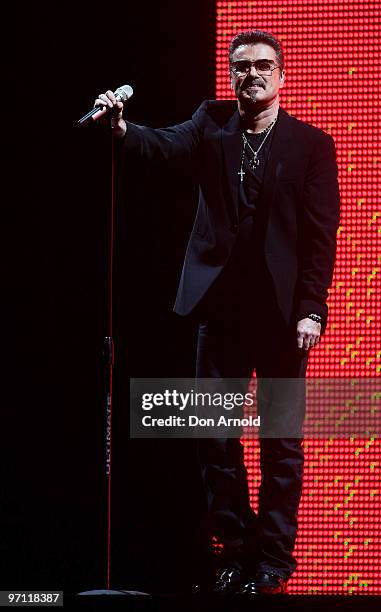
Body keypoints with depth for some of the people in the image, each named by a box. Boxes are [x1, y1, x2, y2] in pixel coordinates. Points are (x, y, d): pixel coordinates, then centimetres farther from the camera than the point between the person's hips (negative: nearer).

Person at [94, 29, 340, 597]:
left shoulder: (311, 144, -2)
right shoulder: (212, 123, 5)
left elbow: (321, 234, -4)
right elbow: (167, 144, -15)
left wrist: (311, 309, -12)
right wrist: (123, 128, -36)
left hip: (281, 306, -3)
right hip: (220, 301, 3)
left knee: (281, 438, 4)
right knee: (215, 434, 7)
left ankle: (274, 555, 13)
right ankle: (236, 548, 18)